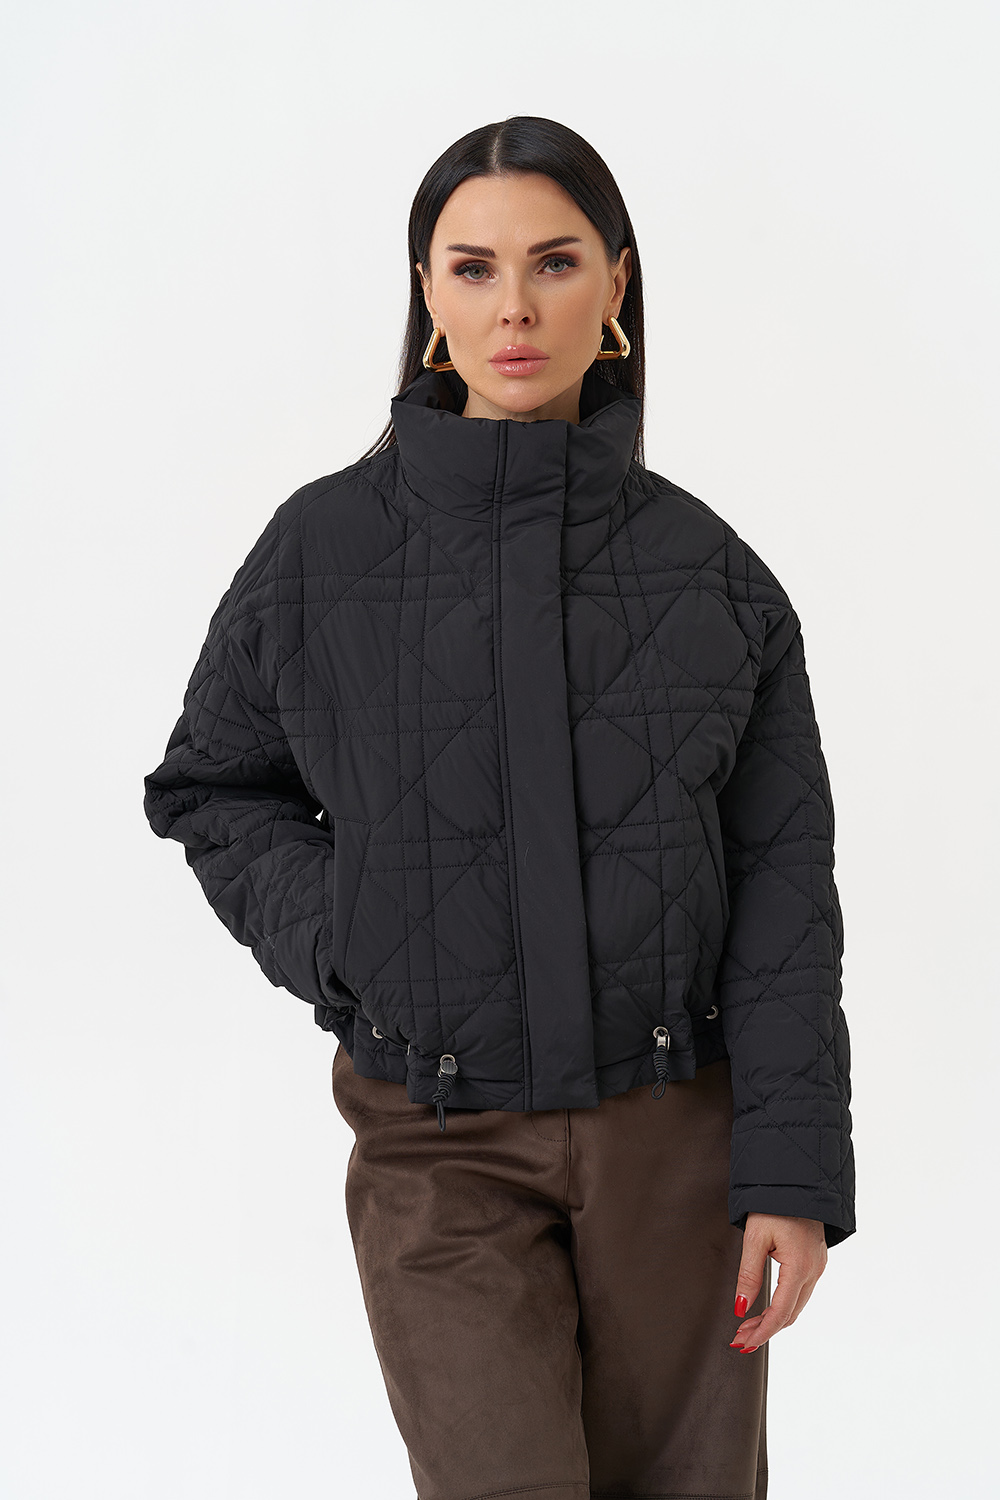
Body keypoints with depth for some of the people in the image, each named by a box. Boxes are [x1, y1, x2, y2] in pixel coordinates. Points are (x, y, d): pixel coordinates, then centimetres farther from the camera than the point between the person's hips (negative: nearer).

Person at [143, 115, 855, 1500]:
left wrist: (797, 1171, -6)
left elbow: (781, 887, 0)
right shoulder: (324, 545, -2)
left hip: (677, 1123, 1)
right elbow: (208, 790, 12)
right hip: (443, 1148, -1)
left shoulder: (706, 569, 0)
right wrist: (333, 944, -5)